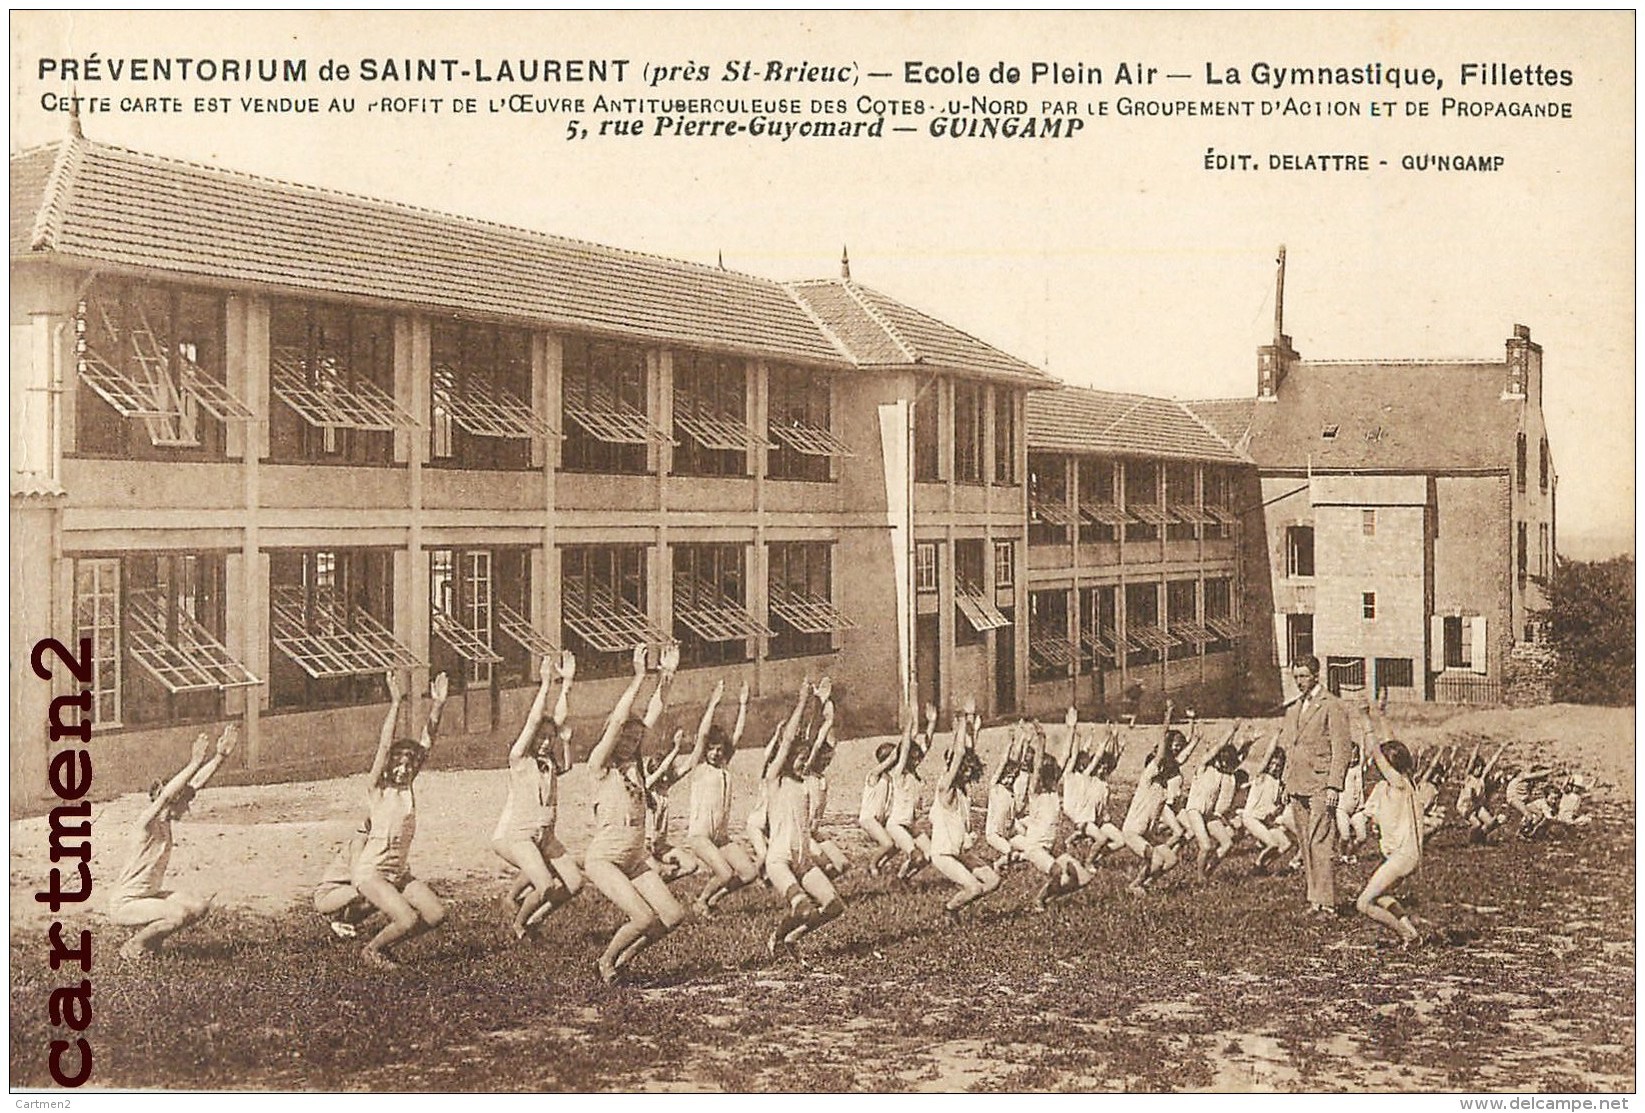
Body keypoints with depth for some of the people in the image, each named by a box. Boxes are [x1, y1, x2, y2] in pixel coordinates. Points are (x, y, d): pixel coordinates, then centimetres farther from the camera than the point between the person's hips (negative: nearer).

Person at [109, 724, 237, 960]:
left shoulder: (165, 821, 2)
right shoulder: (146, 822, -20)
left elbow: (197, 784, -2)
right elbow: (166, 795, -38)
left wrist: (221, 756, -9)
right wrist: (195, 762, -44)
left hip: (149, 895, 9)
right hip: (124, 903, -9)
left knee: (199, 907, -1)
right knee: (178, 914, -28)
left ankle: (151, 937, 15)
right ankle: (133, 947, -5)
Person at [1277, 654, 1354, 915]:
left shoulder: (1332, 706, -6)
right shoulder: (1293, 709, 18)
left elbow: (1342, 749, -11)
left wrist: (1334, 786, -17)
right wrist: (1287, 781, 15)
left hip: (1321, 787, -8)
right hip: (1297, 786, 8)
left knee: (1321, 845, -10)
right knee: (1306, 846, 9)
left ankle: (1325, 901, -9)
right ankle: (1314, 897, 14)